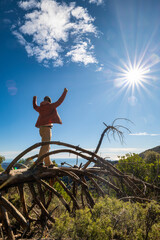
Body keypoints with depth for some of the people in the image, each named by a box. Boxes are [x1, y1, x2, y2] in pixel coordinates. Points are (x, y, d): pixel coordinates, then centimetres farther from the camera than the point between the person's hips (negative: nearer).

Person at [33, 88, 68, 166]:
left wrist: (34, 99, 55)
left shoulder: (40, 108, 16)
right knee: (45, 146, -15)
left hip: (41, 128, 8)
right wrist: (65, 92, 18)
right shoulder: (51, 106, -1)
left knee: (47, 146, 13)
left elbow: (35, 107, 38)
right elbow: (60, 101, 5)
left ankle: (48, 163, 18)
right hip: (47, 128, -8)